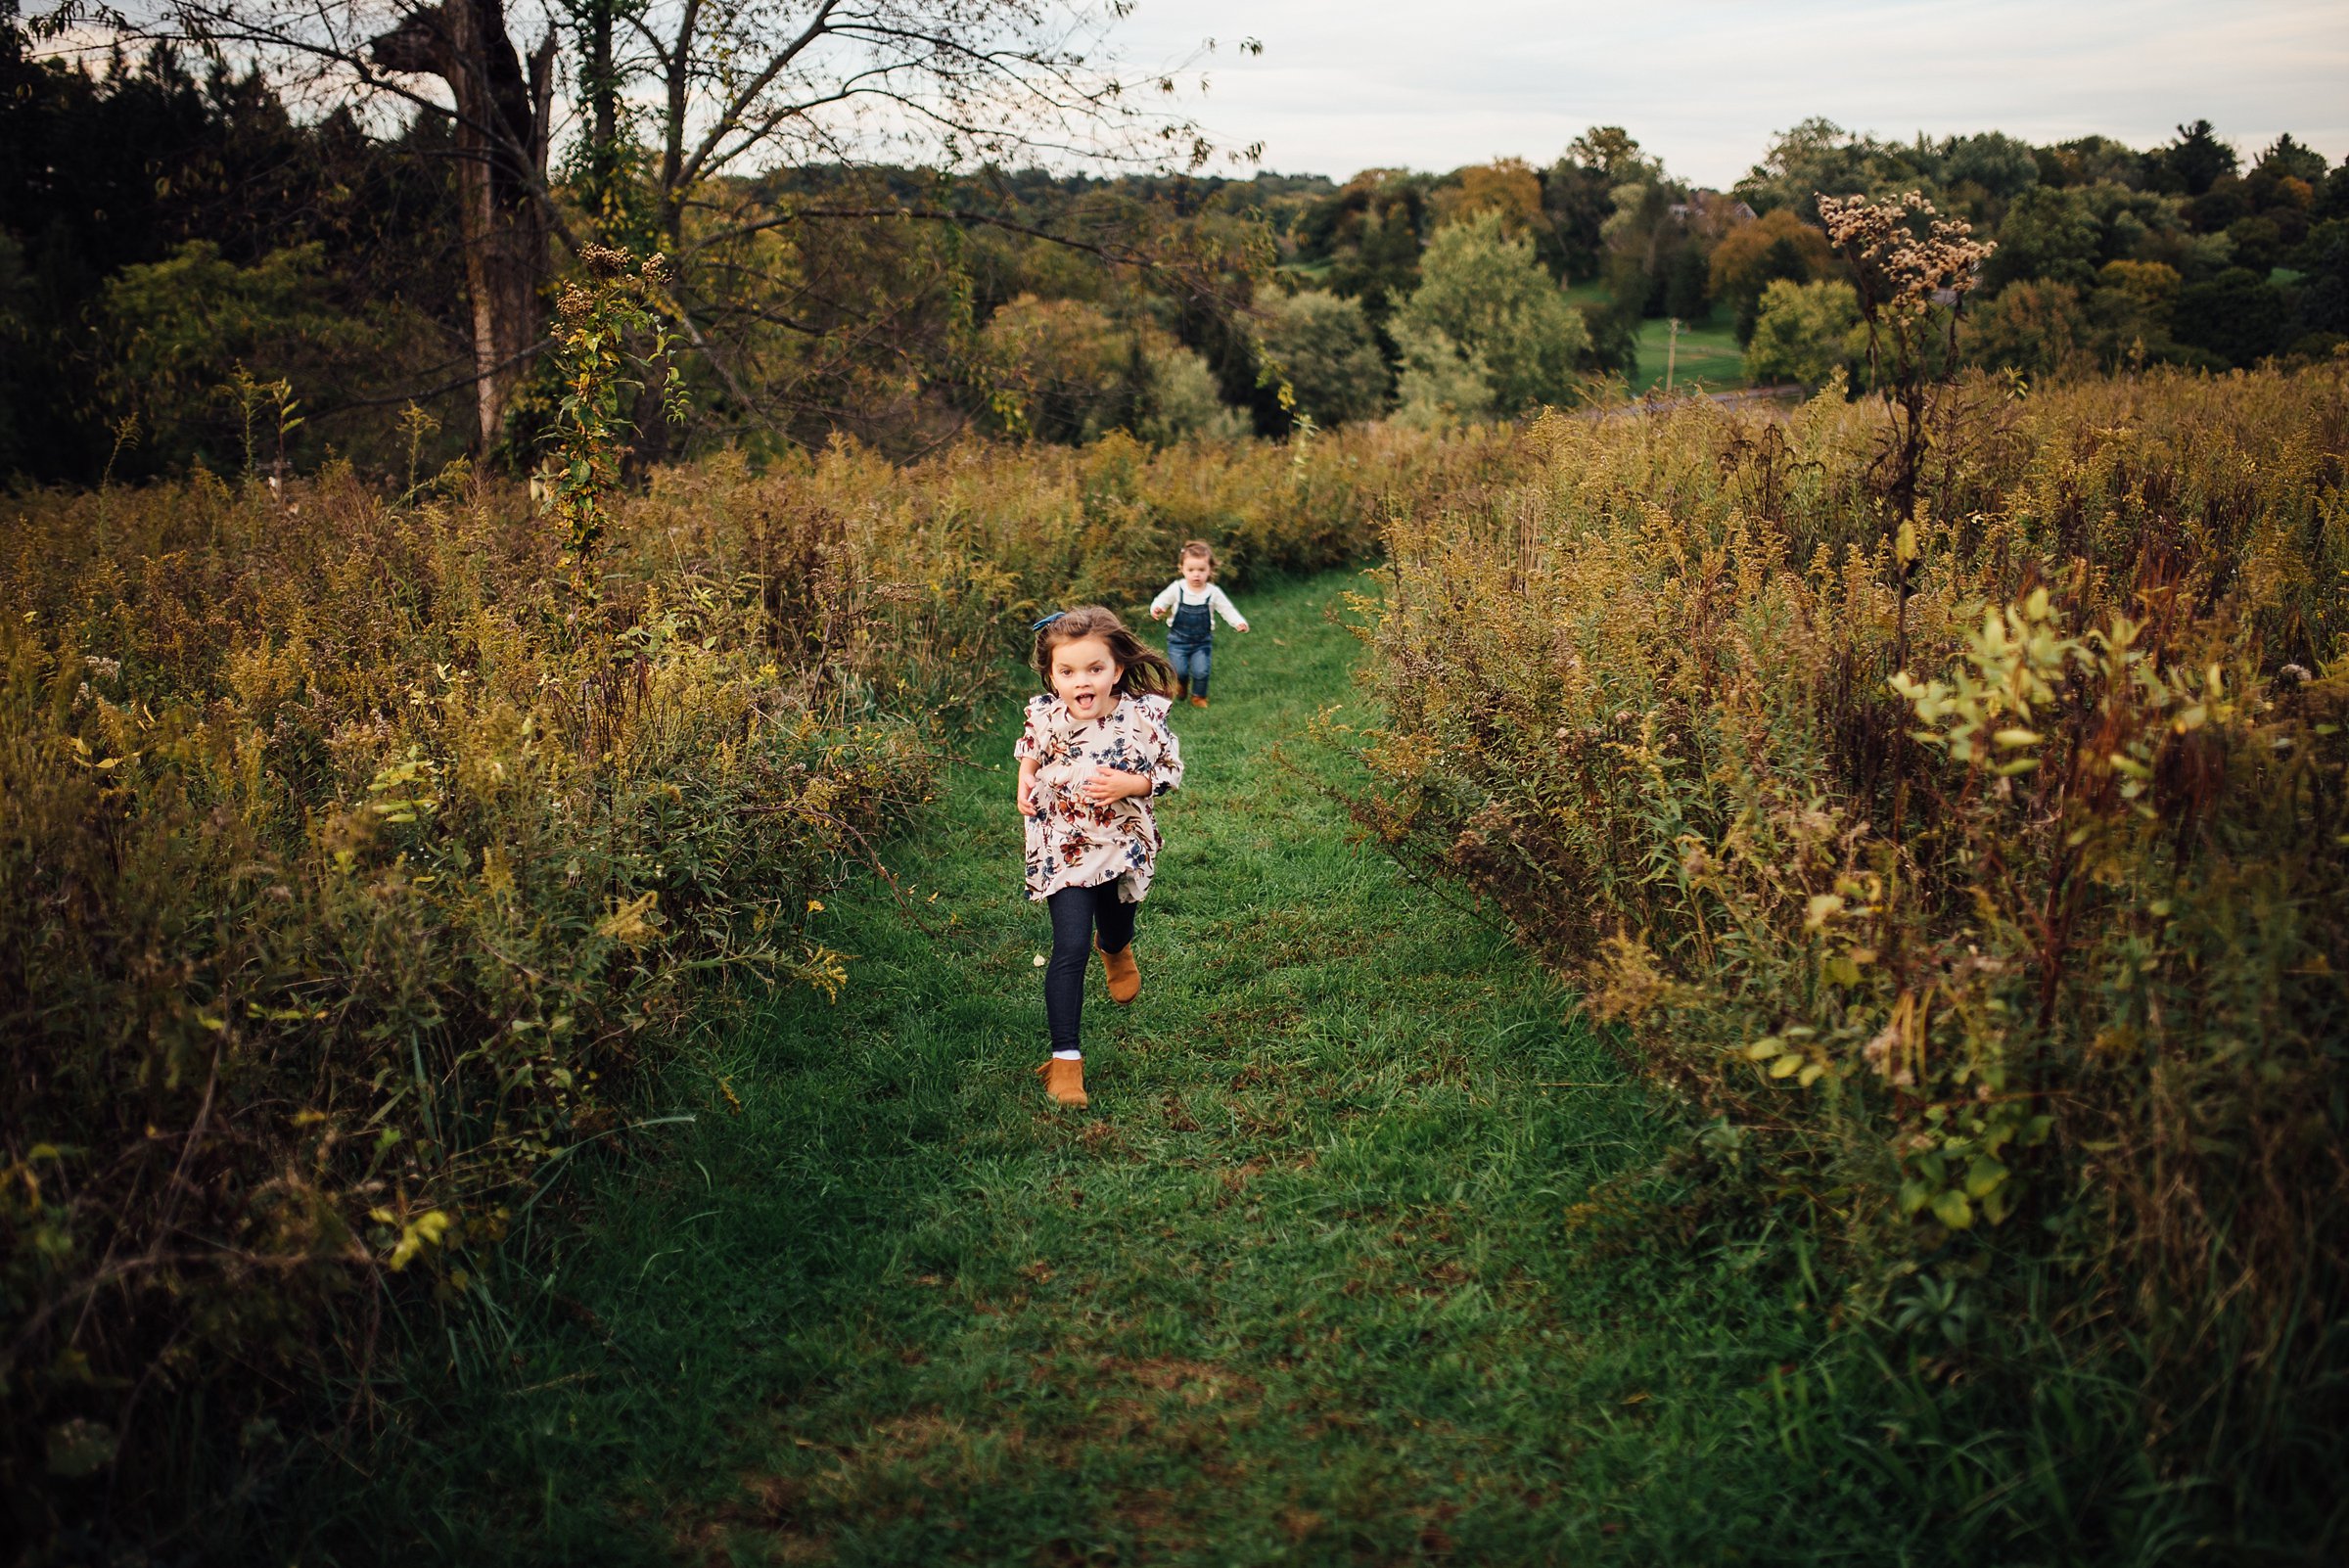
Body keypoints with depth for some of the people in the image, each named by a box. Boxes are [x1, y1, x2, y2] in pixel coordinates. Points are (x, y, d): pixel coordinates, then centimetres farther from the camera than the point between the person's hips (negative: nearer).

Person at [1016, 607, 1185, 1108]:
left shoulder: (1143, 716, -18)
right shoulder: (1045, 717, -13)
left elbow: (1172, 769, -6)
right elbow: (1029, 753, 11)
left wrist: (1130, 784, -23)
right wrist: (1025, 784, -8)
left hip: (1124, 845, 1)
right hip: (1063, 847, -1)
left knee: (1116, 931, 25)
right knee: (1071, 947, -12)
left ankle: (1116, 949, 66)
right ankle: (1065, 1056, -4)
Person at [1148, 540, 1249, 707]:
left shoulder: (1213, 593, -12)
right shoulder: (1176, 588, -13)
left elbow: (1228, 609, -7)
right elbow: (1161, 600, -3)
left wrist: (1239, 622, -25)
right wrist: (1156, 609, -26)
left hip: (1202, 640, 0)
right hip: (1178, 639, 0)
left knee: (1201, 671, -6)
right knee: (1179, 670, -2)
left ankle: (1199, 696, 24)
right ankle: (1181, 686, 36)